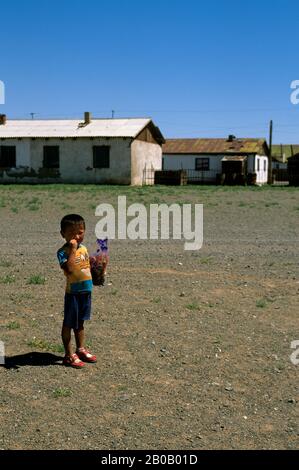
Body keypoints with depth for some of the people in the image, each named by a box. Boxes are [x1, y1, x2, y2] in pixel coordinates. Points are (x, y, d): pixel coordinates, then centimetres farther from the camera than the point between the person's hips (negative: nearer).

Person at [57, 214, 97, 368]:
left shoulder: (84, 248, 7)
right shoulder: (63, 252, -16)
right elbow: (69, 269, -32)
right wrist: (73, 250, -30)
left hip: (86, 291, 7)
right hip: (73, 292, -7)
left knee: (80, 322, 21)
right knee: (69, 323, 5)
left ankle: (81, 349, 35)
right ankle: (69, 355, 15)